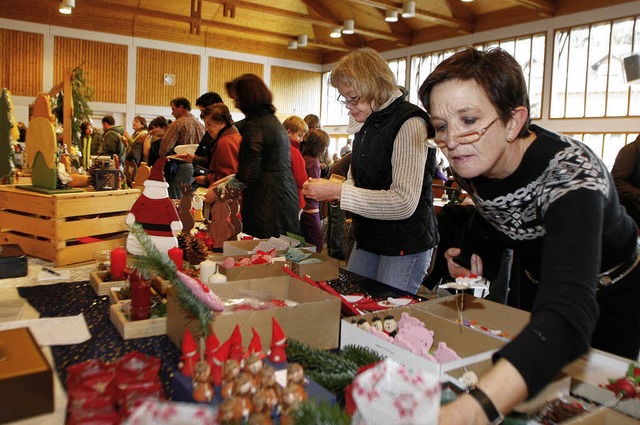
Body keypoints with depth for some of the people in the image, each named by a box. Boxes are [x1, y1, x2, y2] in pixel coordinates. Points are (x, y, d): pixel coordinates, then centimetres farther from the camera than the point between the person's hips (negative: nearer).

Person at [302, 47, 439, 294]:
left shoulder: (409, 122, -18)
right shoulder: (366, 124, 9)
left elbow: (404, 202, -25)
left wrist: (338, 192, -23)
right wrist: (330, 189, -1)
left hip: (406, 245, -8)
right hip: (368, 239, 8)